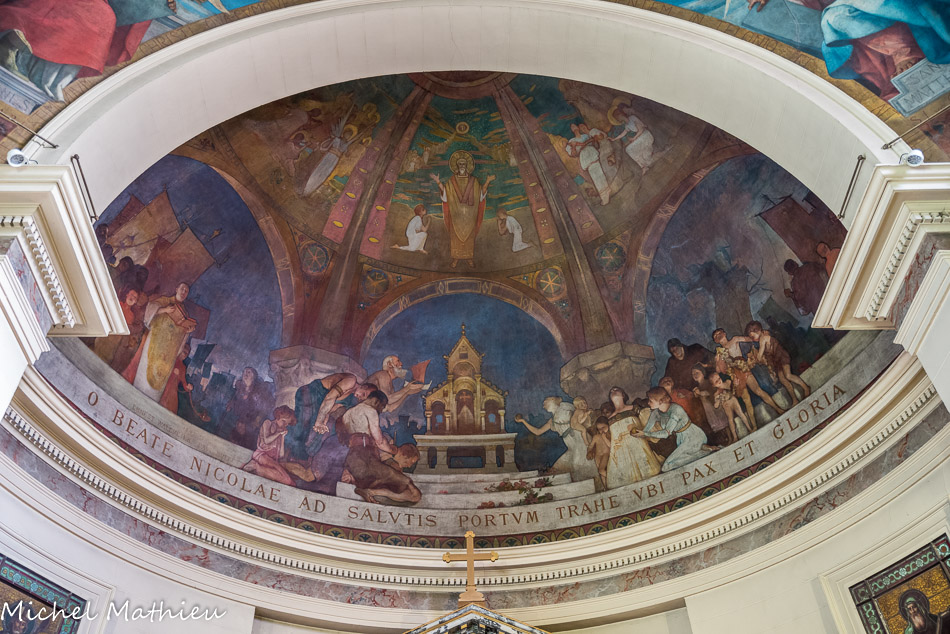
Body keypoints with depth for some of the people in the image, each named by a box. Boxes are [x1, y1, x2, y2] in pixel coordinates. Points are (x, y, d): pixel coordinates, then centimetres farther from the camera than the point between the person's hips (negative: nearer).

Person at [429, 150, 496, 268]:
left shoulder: (473, 181, 7)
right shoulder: (452, 181, 7)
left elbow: (481, 193, 3)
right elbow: (445, 193, 1)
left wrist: (487, 181, -6)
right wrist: (438, 182, -9)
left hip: (469, 216, 0)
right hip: (456, 216, 0)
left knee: (469, 236, 2)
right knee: (456, 235, 0)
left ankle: (470, 258, 9)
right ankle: (455, 258, 6)